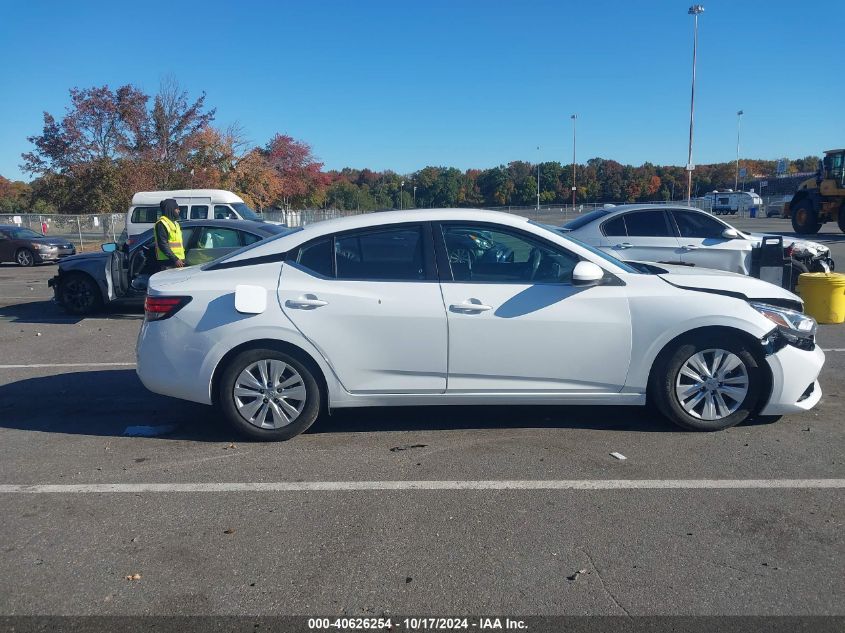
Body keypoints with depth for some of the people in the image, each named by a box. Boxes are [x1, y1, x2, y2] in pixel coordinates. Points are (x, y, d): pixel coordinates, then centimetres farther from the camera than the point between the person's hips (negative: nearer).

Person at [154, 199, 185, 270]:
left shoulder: (175, 223, 21)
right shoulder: (161, 224, -9)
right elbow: (163, 245, -17)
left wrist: (182, 259, 16)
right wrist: (175, 259, -21)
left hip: (178, 262, 9)